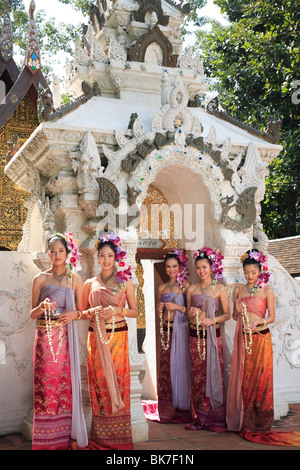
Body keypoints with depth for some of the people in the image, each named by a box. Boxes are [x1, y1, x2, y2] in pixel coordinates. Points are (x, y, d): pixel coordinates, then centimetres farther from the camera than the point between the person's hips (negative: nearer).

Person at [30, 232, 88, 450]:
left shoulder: (75, 279, 7)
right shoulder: (40, 279, 6)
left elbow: (81, 311, 12)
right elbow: (32, 313, 7)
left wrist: (74, 314, -9)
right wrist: (42, 307, -14)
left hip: (67, 337, 0)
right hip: (45, 337, 0)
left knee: (67, 383, -1)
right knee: (46, 383, -1)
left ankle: (70, 436, 8)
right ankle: (47, 440, 10)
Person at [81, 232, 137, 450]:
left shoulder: (126, 282, 4)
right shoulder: (90, 283, 8)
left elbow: (134, 311, 6)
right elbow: (82, 313, 13)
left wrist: (116, 311, -11)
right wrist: (94, 312, -8)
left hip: (118, 337, -1)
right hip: (96, 338, 2)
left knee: (117, 381, -2)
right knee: (98, 382, 1)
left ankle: (119, 436, 9)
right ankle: (100, 437, 11)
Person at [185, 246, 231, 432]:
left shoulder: (220, 288, 0)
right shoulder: (192, 289, 9)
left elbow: (227, 314, 0)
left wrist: (213, 320, -16)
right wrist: (191, 314, -5)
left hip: (213, 335, -3)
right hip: (195, 335, 3)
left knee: (214, 374, -3)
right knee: (197, 375, 4)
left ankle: (216, 419, 6)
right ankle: (200, 418, 13)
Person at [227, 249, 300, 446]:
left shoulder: (267, 290, 0)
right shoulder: (239, 290, 11)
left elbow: (272, 317, -1)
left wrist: (259, 321, -18)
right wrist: (237, 311, -3)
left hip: (261, 337, -3)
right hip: (243, 337, 3)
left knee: (260, 379, -4)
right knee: (243, 378, 3)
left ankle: (260, 423, 5)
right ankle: (244, 421, 13)